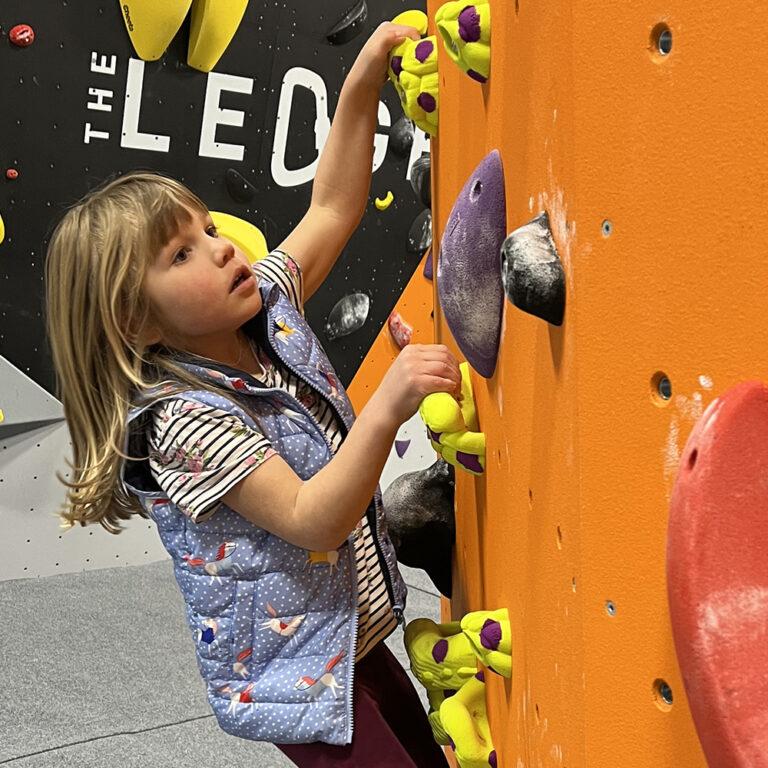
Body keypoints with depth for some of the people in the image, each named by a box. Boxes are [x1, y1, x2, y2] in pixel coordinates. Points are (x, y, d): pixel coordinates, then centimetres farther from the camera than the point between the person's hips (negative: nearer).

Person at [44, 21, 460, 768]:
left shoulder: (267, 312, -4)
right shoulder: (183, 420, -26)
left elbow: (330, 208, 1)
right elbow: (312, 521, -32)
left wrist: (364, 76, -10)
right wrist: (386, 409, -43)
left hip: (354, 636, 8)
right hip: (295, 674, -8)